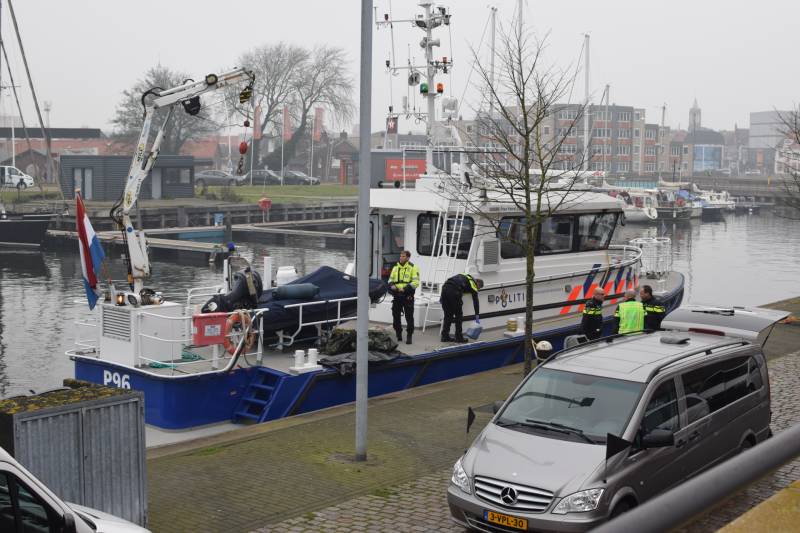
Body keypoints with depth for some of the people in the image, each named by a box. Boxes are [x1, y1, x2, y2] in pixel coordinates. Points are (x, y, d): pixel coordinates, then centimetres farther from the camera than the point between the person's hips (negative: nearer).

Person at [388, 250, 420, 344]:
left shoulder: (413, 268, -3)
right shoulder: (395, 267, 13)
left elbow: (415, 282, -11)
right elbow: (390, 280, 20)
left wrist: (405, 289, -21)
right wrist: (392, 285, -4)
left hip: (407, 296, -5)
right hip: (397, 295, 5)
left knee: (409, 317, -4)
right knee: (396, 316, 8)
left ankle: (409, 336, 2)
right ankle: (398, 335, 20)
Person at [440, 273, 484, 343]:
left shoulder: (464, 277, 36)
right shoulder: (473, 283, 17)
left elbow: (448, 284, 28)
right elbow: (475, 301, 14)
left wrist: (442, 298, 25)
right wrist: (477, 317, 18)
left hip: (444, 288, 6)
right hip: (454, 291, -6)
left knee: (447, 315, 17)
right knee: (458, 315, 9)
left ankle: (445, 337, 19)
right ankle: (459, 338, 13)